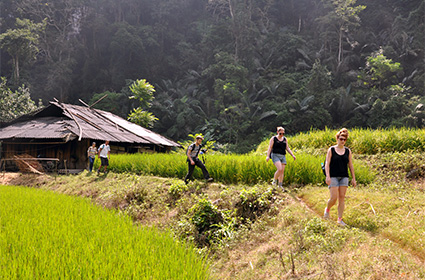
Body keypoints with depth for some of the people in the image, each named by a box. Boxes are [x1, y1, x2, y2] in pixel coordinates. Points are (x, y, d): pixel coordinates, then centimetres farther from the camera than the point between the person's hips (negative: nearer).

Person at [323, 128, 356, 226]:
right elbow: (327, 164, -4)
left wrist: (353, 178, 8)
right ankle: (327, 209, 22)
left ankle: (340, 219, 4)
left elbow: (351, 165, 12)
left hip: (344, 177, 3)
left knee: (342, 198, -1)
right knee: (334, 198, -10)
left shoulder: (348, 151, 9)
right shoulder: (331, 150, 1)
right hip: (333, 177, -3)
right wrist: (327, 176, -15)